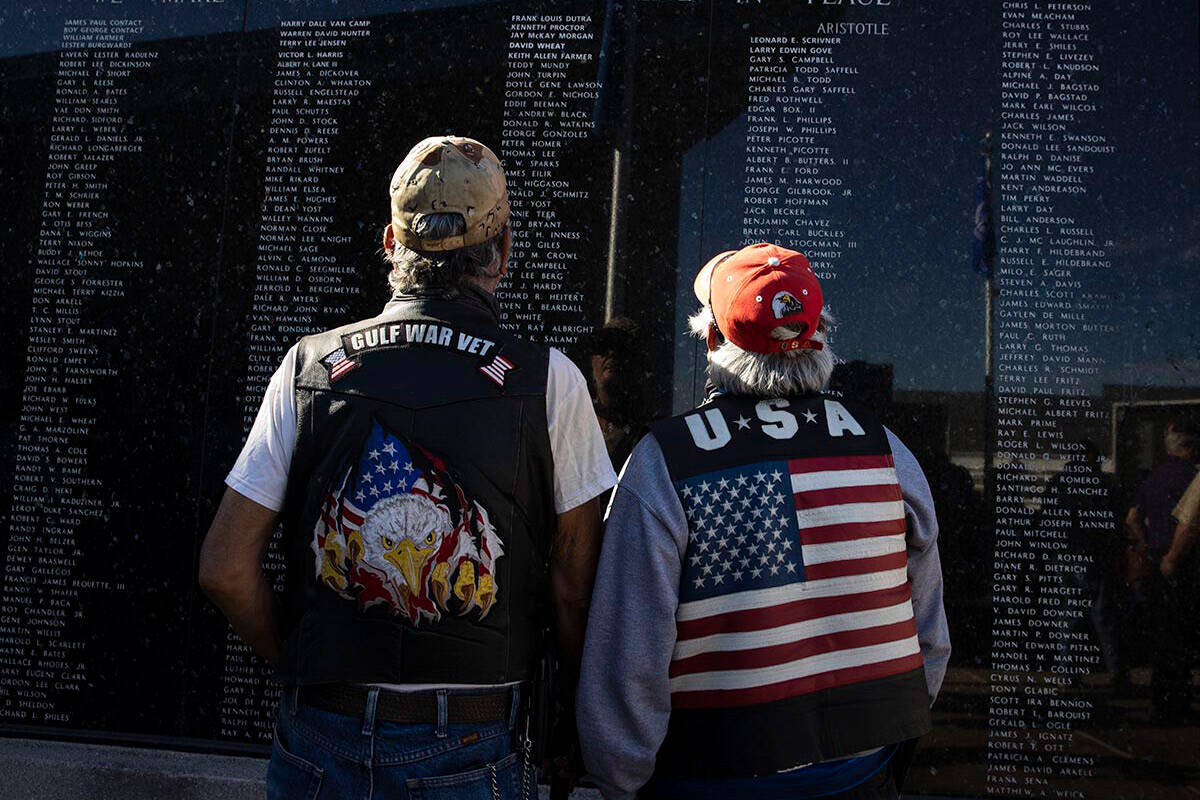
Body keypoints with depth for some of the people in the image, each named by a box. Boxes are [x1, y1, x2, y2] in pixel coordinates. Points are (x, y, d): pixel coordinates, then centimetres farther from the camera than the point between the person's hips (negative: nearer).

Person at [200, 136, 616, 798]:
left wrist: (300, 667, 11)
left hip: (318, 743, 2)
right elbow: (575, 588, -8)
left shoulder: (308, 365, -4)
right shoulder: (548, 382, -9)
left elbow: (224, 568, -3)